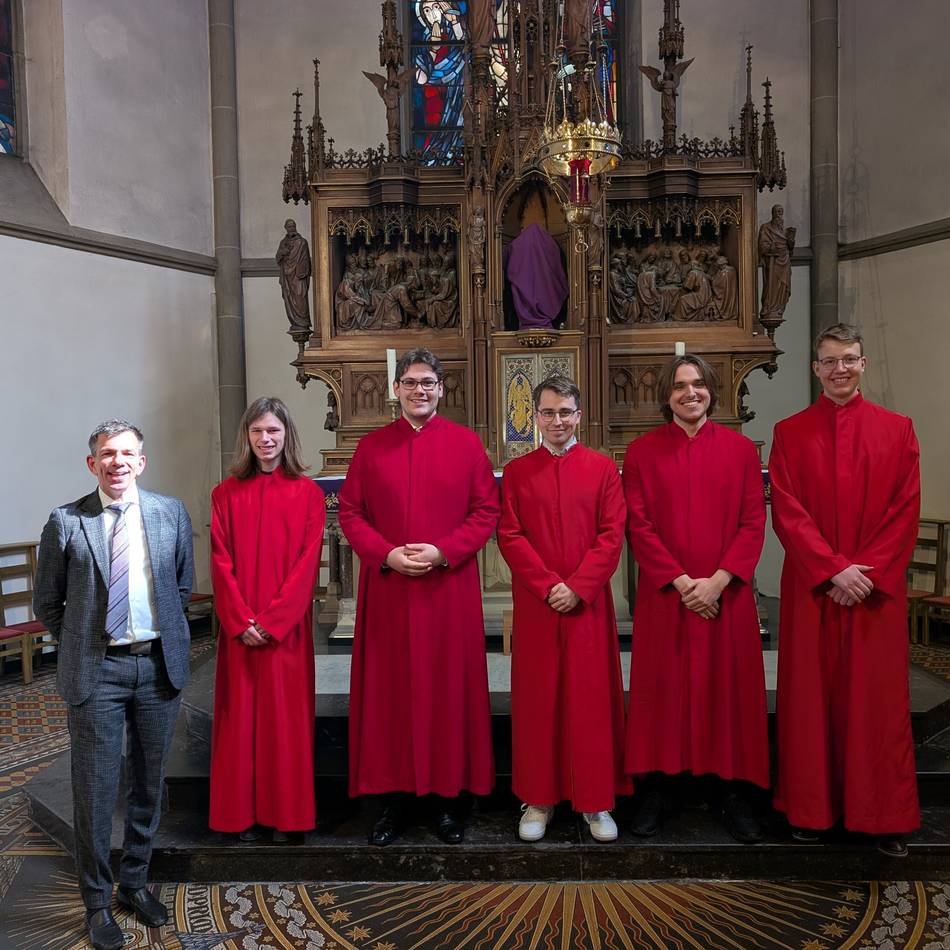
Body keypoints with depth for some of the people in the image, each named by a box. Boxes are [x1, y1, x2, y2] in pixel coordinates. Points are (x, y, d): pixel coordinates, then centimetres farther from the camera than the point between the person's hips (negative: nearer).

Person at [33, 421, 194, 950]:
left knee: (149, 782, 15)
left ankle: (136, 883, 35)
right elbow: (47, 602, 5)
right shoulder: (67, 522, -4)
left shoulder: (172, 513, 1)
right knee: (96, 788, 6)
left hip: (158, 664, 2)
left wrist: (167, 636, 8)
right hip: (97, 670, -2)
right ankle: (98, 901, 26)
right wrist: (78, 645, 5)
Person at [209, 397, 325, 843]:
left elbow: (307, 563, -6)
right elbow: (221, 562, 0)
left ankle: (286, 814, 17)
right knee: (241, 715, 7)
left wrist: (272, 621, -13)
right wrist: (242, 621, -10)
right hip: (239, 630, 2)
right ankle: (243, 813, 20)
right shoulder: (227, 493, 5)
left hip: (287, 628, -1)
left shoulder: (307, 493, 0)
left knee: (286, 715, 4)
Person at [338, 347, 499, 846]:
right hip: (387, 589, 1)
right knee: (389, 689, 6)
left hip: (450, 589, -1)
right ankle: (394, 795, 21)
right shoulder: (371, 446, 6)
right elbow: (350, 513, 4)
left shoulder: (466, 443, 3)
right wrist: (386, 554, -11)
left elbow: (486, 511, 0)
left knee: (450, 687, 6)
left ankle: (449, 794, 21)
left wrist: (443, 551, -13)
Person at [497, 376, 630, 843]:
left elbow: (612, 537, -2)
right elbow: (509, 537, -2)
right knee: (537, 700, 7)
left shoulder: (603, 469, 3)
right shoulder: (516, 472, 5)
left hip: (588, 605, 0)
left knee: (591, 698, 6)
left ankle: (596, 801, 21)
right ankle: (538, 799, 21)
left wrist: (578, 587, -12)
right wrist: (548, 585, -12)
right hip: (534, 606, 1)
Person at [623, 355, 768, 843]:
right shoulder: (642, 452, 1)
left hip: (726, 593, 1)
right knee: (662, 688, 5)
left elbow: (753, 522, 0)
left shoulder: (740, 449, 4)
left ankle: (736, 794, 21)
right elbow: (638, 525, -3)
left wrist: (719, 579, -12)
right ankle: (655, 789, 19)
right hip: (663, 594, -1)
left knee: (729, 687, 6)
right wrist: (680, 581, -12)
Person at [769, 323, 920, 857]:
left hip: (878, 589, 0)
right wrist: (834, 570, -14)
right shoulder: (790, 433, 3)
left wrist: (868, 573, -11)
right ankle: (812, 808, 19)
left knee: (879, 698, 6)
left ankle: (886, 816, 19)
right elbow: (786, 512, -4)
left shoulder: (897, 430, 5)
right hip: (811, 588, 0)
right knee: (811, 696, 6)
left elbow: (906, 511, -1)